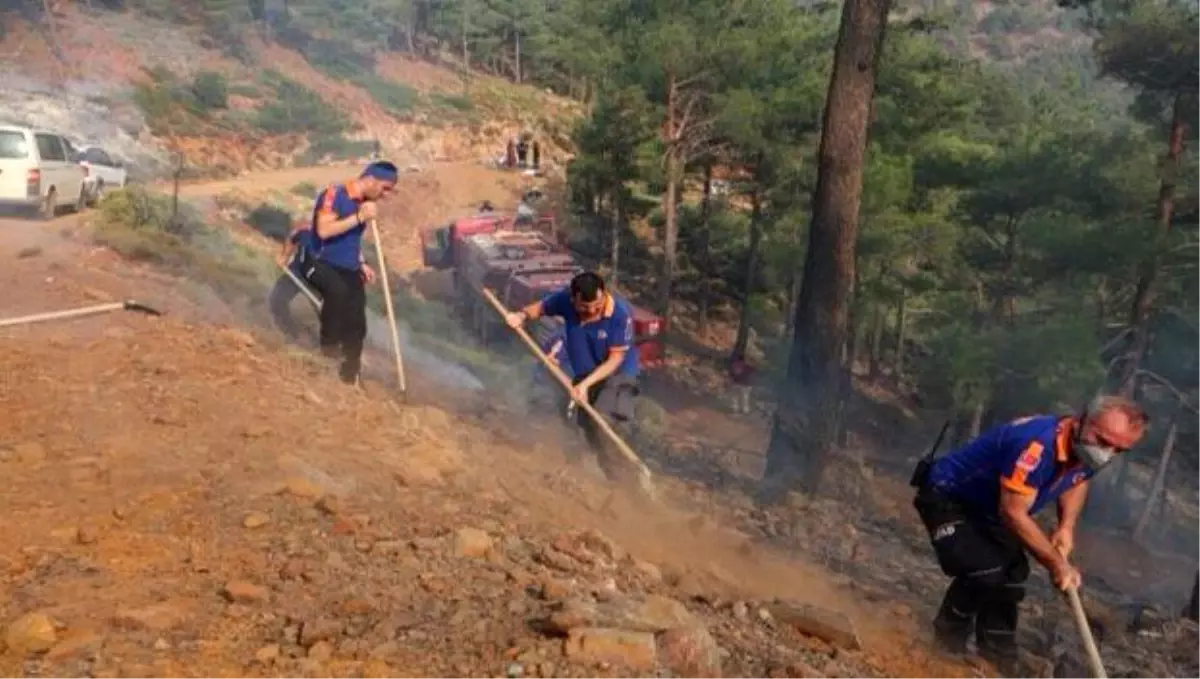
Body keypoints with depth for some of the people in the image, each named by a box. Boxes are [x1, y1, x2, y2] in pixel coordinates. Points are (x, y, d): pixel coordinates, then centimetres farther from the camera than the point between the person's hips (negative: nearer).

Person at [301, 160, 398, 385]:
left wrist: (361, 264, 9)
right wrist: (360, 217, -26)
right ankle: (329, 342, -17)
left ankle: (351, 373, 15)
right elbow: (324, 231, -25)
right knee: (338, 290, -38)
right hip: (322, 263, -7)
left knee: (357, 323, -1)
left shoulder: (365, 203, 8)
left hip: (348, 269, 7)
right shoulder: (334, 194, -14)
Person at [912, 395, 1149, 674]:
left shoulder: (1086, 449, -11)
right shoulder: (1037, 445, -40)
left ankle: (997, 661, 29)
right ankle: (945, 647, 0)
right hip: (946, 498, -9)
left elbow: (1077, 480, 15)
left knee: (1012, 573, 12)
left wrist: (1067, 527, -2)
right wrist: (1057, 563, -23)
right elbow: (1013, 514, -34)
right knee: (985, 571, -24)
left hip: (988, 507, 10)